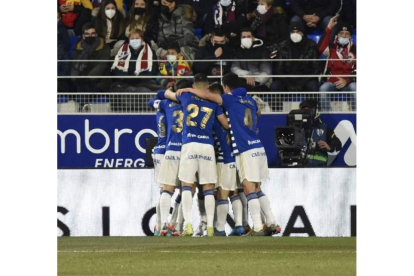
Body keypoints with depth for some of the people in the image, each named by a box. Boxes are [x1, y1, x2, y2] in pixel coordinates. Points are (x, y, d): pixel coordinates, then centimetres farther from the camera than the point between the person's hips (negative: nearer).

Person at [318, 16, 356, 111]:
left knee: (354, 88, -33)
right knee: (323, 88, -31)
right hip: (332, 82, 0)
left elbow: (357, 71, 4)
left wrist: (346, 81, -15)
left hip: (348, 83, 0)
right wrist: (329, 29, -17)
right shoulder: (332, 47, 7)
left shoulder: (354, 49, 8)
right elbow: (320, 49, -16)